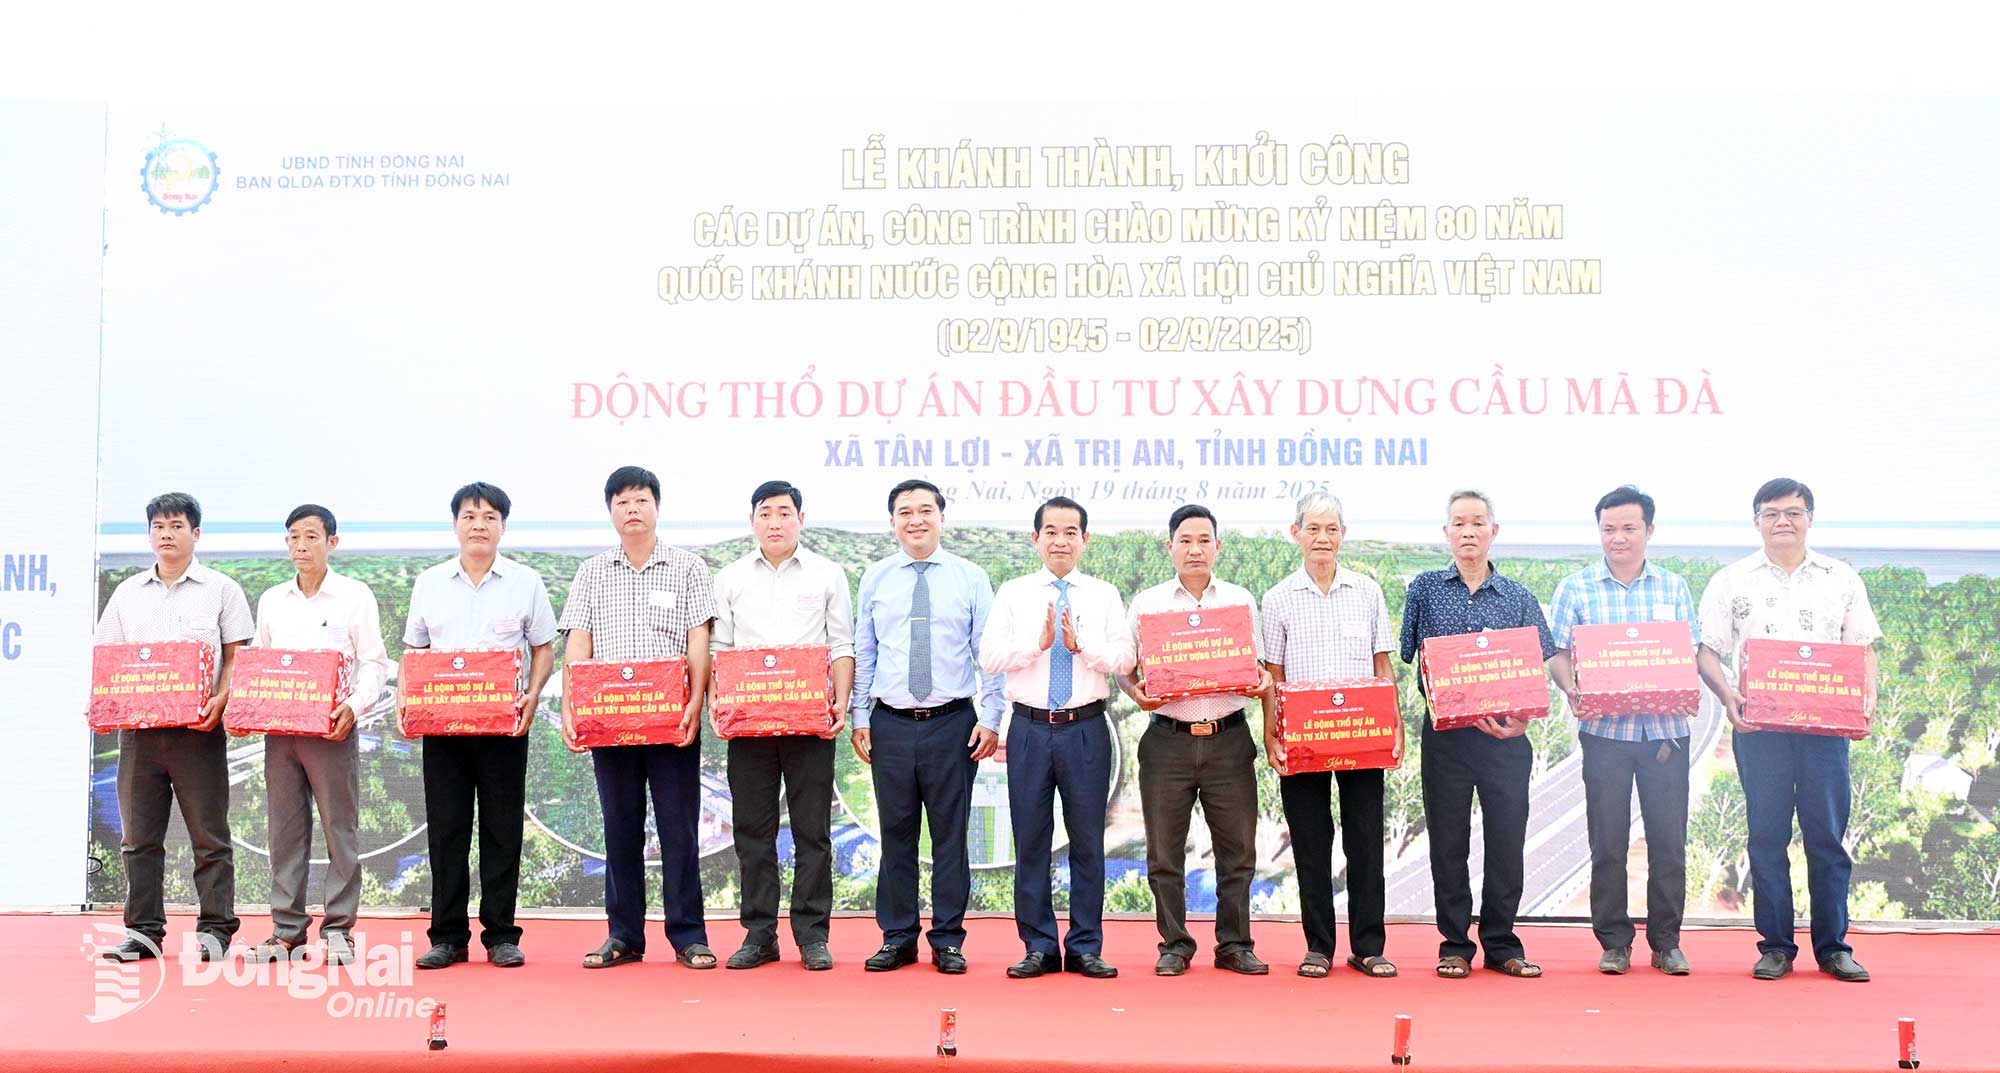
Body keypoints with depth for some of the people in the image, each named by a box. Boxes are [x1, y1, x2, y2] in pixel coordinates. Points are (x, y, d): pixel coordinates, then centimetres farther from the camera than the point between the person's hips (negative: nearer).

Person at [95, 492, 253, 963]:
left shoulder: (220, 589, 5)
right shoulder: (128, 592, 15)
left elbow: (236, 656, 1)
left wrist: (221, 700, -15)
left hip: (197, 729, -3)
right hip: (138, 727, 4)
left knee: (208, 835, -1)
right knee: (139, 835, 5)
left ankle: (215, 929, 4)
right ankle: (143, 930, 12)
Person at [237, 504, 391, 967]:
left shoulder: (355, 596, 2)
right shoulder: (271, 600, 15)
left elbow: (374, 662, -1)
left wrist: (355, 705, -18)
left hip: (332, 727, -4)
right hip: (278, 727, 4)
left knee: (340, 829, -3)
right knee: (285, 830, 6)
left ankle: (338, 930, 4)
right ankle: (287, 929, 12)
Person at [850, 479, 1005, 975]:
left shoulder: (971, 579, 3)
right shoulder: (874, 579, 8)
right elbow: (862, 653, 10)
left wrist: (990, 719, -5)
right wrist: (859, 717, 3)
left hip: (953, 723, -1)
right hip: (891, 724, 1)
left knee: (950, 835, 3)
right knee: (896, 835, 6)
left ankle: (948, 940, 13)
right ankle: (897, 939, 17)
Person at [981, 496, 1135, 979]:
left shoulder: (1104, 595, 8)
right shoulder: (1013, 593, 7)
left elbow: (1125, 658, -2)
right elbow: (989, 657, -2)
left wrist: (1081, 646, -15)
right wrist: (1039, 642, -14)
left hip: (1086, 730, 0)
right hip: (1030, 729, 0)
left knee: (1088, 840, 4)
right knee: (1031, 840, 4)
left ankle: (1086, 948, 12)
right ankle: (1039, 947, 13)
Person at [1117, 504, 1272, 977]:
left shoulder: (1240, 600, 11)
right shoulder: (1147, 602, 8)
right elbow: (1124, 668, 7)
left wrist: (1263, 682, -10)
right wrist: (1137, 691, -13)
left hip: (1229, 738, 1)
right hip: (1168, 738, -1)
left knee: (1237, 848, 2)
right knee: (1164, 851, 2)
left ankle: (1234, 945, 14)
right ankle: (1174, 945, 14)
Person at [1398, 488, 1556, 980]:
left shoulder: (1518, 597, 8)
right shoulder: (1425, 589, 7)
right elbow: (1406, 662, 5)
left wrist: (1522, 718, -11)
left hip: (1506, 737, 1)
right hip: (1445, 734, -1)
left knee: (1507, 841, 3)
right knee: (1448, 841, 3)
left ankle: (1501, 944, 15)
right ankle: (1455, 945, 13)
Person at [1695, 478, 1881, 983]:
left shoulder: (1842, 579, 11)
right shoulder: (1731, 581, 7)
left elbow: (1864, 649, 12)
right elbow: (1706, 652, 4)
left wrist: (1867, 696, -7)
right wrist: (1728, 697, -13)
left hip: (1825, 725, 1)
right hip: (1759, 725, -1)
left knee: (1828, 836, 2)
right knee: (1767, 836, 2)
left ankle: (1833, 947, 11)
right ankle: (1776, 946, 10)